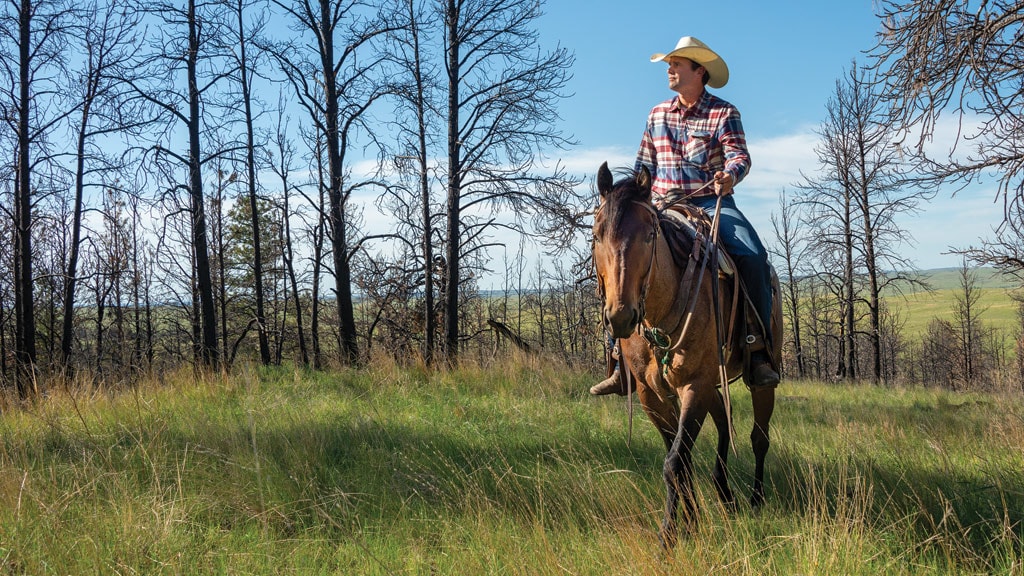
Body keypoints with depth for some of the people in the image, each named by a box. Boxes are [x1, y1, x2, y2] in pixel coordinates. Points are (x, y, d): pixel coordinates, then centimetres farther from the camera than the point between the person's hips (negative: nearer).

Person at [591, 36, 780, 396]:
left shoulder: (724, 113, 3)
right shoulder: (657, 115, 15)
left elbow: (739, 155, -10)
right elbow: (645, 166, 18)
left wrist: (730, 174, -32)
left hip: (712, 202, -3)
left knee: (752, 257, -28)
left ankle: (759, 354, -19)